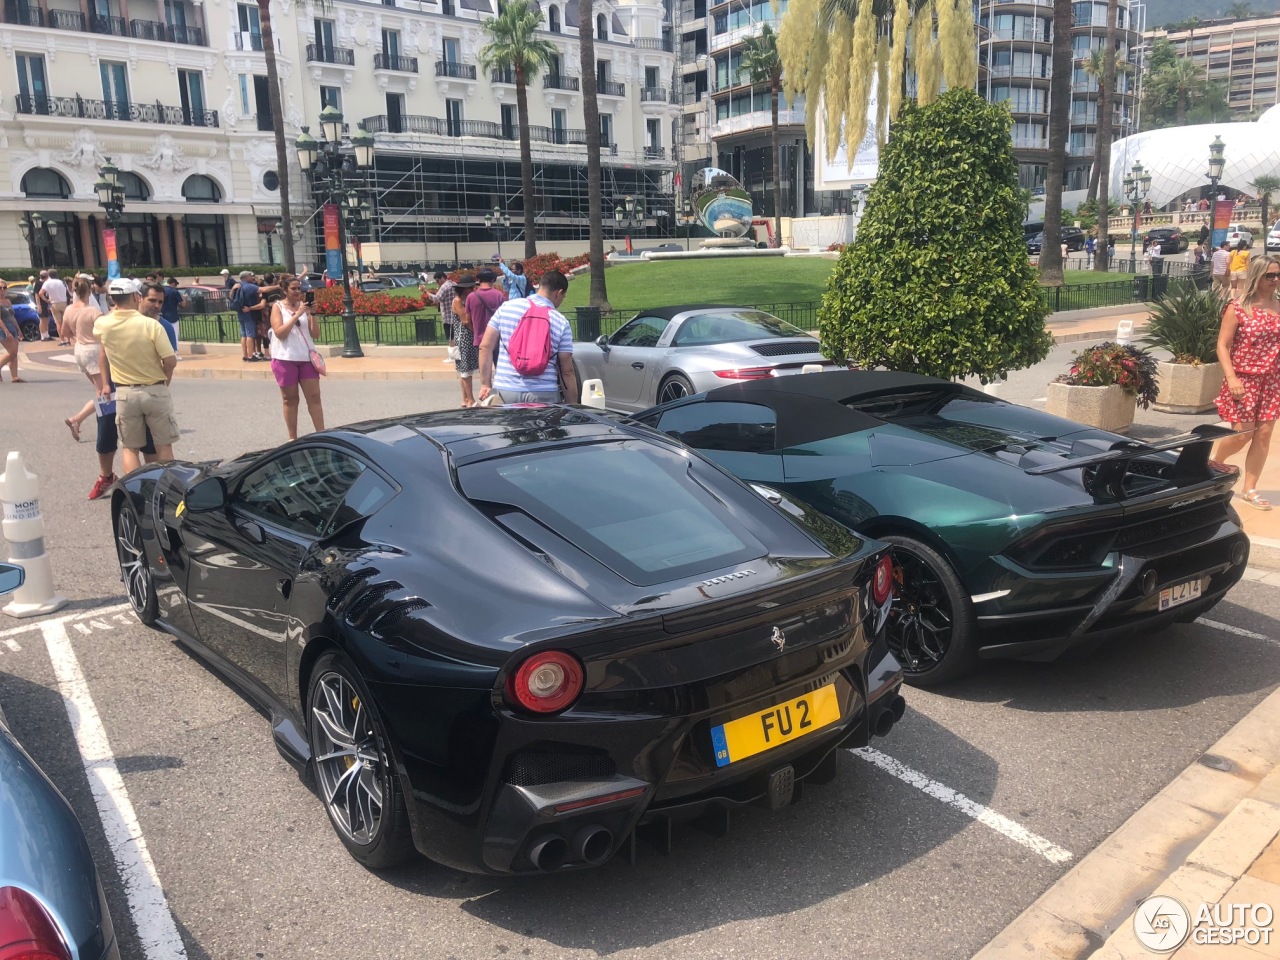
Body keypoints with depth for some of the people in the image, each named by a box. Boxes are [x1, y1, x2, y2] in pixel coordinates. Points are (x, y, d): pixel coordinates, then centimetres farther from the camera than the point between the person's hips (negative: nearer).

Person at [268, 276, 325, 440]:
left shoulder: (303, 305, 9)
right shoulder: (277, 306, -1)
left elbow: (316, 334, 5)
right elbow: (279, 333, -14)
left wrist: (311, 314, -10)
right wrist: (297, 315, -19)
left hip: (306, 358, 3)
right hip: (285, 359, -3)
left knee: (314, 397, -1)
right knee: (290, 399, 5)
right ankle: (292, 438, 13)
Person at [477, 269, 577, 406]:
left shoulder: (507, 307, 4)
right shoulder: (561, 323, -1)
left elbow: (485, 347, 4)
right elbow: (567, 371, -1)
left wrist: (485, 385, 10)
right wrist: (573, 405, 7)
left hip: (505, 391, 2)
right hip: (543, 395, -2)